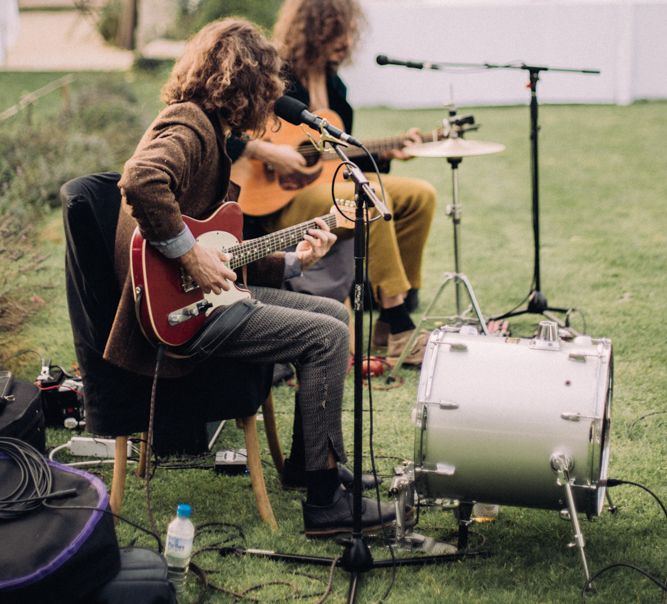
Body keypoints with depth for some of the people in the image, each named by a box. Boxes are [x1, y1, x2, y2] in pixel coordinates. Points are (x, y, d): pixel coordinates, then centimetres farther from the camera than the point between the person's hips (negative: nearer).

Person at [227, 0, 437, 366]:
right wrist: (264, 151, -29)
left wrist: (385, 154, 5)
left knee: (420, 197, -1)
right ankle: (400, 337, -26)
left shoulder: (332, 83, 13)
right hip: (274, 198, -9)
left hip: (327, 180, 9)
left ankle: (394, 317, 1)